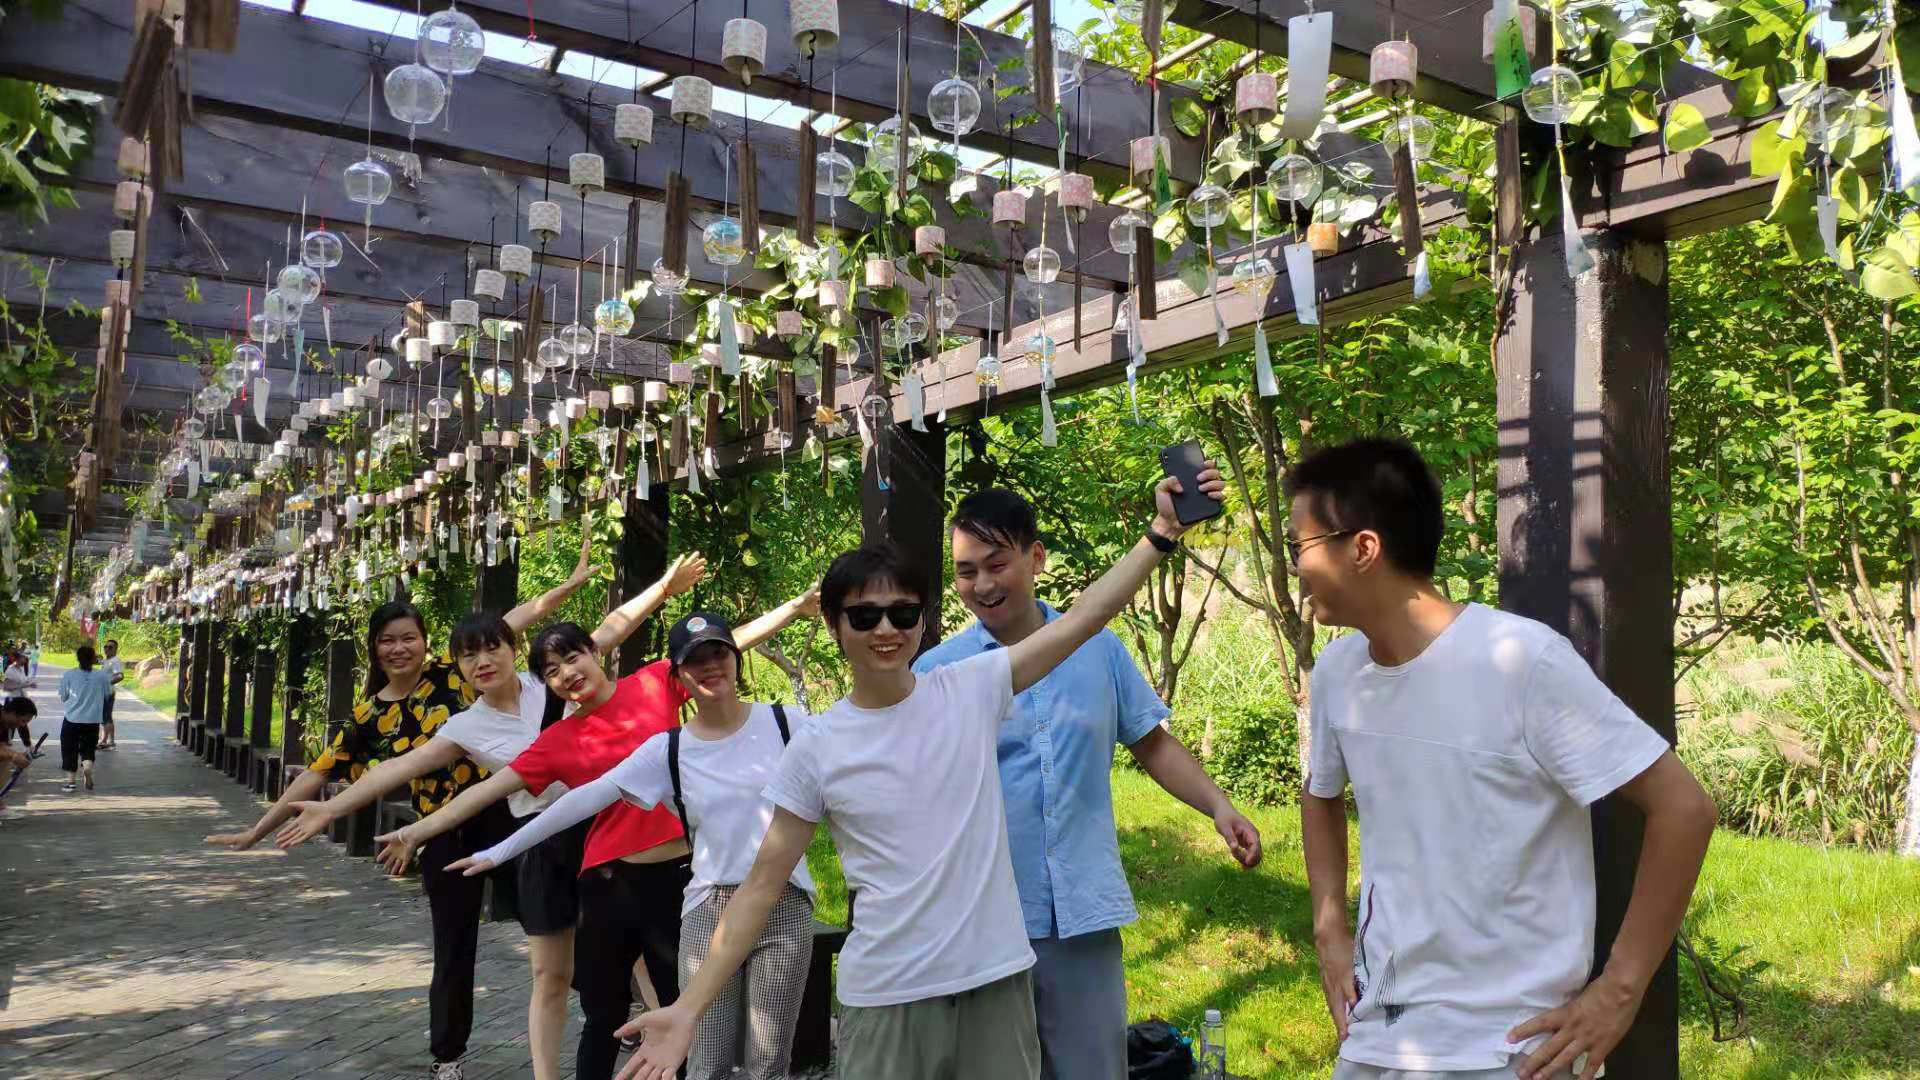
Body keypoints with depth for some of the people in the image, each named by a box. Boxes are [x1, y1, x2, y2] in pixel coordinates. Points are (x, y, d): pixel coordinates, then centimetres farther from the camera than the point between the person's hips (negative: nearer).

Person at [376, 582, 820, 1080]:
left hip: (679, 875, -1)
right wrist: (418, 831, -8)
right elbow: (488, 789, 0)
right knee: (605, 1017, 13)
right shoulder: (557, 742, 2)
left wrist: (796, 605, -3)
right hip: (610, 884, 1)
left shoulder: (655, 684, 0)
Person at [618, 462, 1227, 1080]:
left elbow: (1083, 617, -4)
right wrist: (689, 1009, -4)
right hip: (885, 998, -1)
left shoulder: (973, 690, -2)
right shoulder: (815, 751, -4)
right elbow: (762, 886, 0)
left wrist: (1163, 531, -11)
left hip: (997, 979, 1)